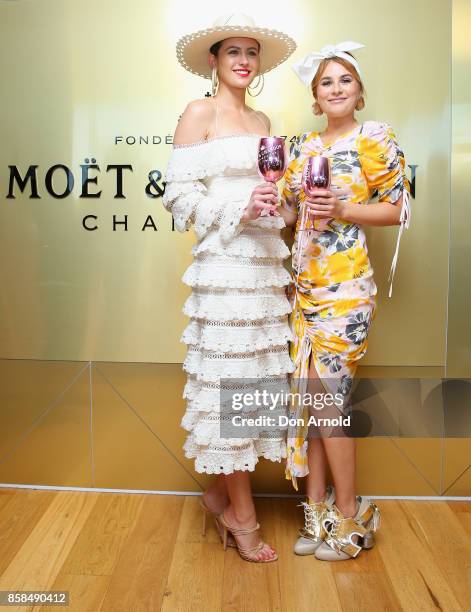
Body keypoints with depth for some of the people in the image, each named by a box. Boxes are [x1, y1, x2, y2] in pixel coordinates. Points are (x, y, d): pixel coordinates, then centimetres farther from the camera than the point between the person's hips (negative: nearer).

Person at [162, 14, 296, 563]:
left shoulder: (262, 122, 20)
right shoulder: (199, 113, 1)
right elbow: (179, 192, -7)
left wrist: (273, 201, 7)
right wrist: (237, 213, -17)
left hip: (264, 259, 7)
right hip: (224, 261, -7)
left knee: (260, 369, 7)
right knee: (231, 374, -3)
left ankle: (221, 491, 26)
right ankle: (241, 514, 14)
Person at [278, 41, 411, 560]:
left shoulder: (375, 138, 0)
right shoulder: (305, 146, 15)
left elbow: (399, 209, -2)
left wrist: (341, 209, -14)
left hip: (345, 282, -6)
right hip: (305, 279, 6)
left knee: (327, 394, -5)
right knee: (310, 393, 6)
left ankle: (349, 514, 15)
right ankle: (317, 507, 21)